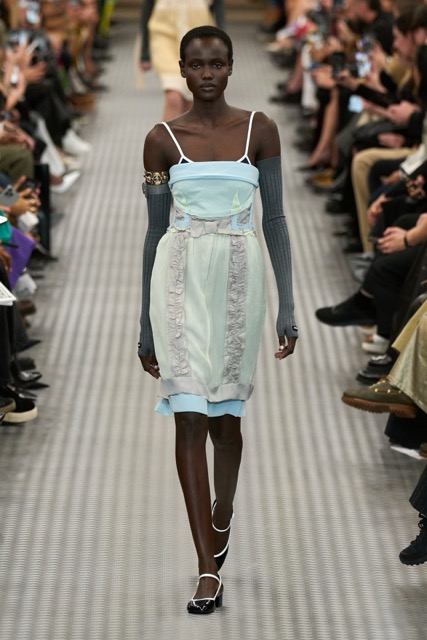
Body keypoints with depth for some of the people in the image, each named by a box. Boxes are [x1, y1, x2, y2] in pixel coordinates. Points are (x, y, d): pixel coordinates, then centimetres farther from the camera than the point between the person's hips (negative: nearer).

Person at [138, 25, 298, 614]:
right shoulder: (163, 139, 4)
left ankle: (221, 520, 40)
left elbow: (275, 220, 5)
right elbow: (155, 231, 9)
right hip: (180, 279, -1)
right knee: (190, 416, -8)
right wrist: (146, 324, 9)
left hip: (238, 279, 1)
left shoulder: (259, 130, 4)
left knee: (225, 415, 11)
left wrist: (287, 307, 0)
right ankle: (209, 569, -8)